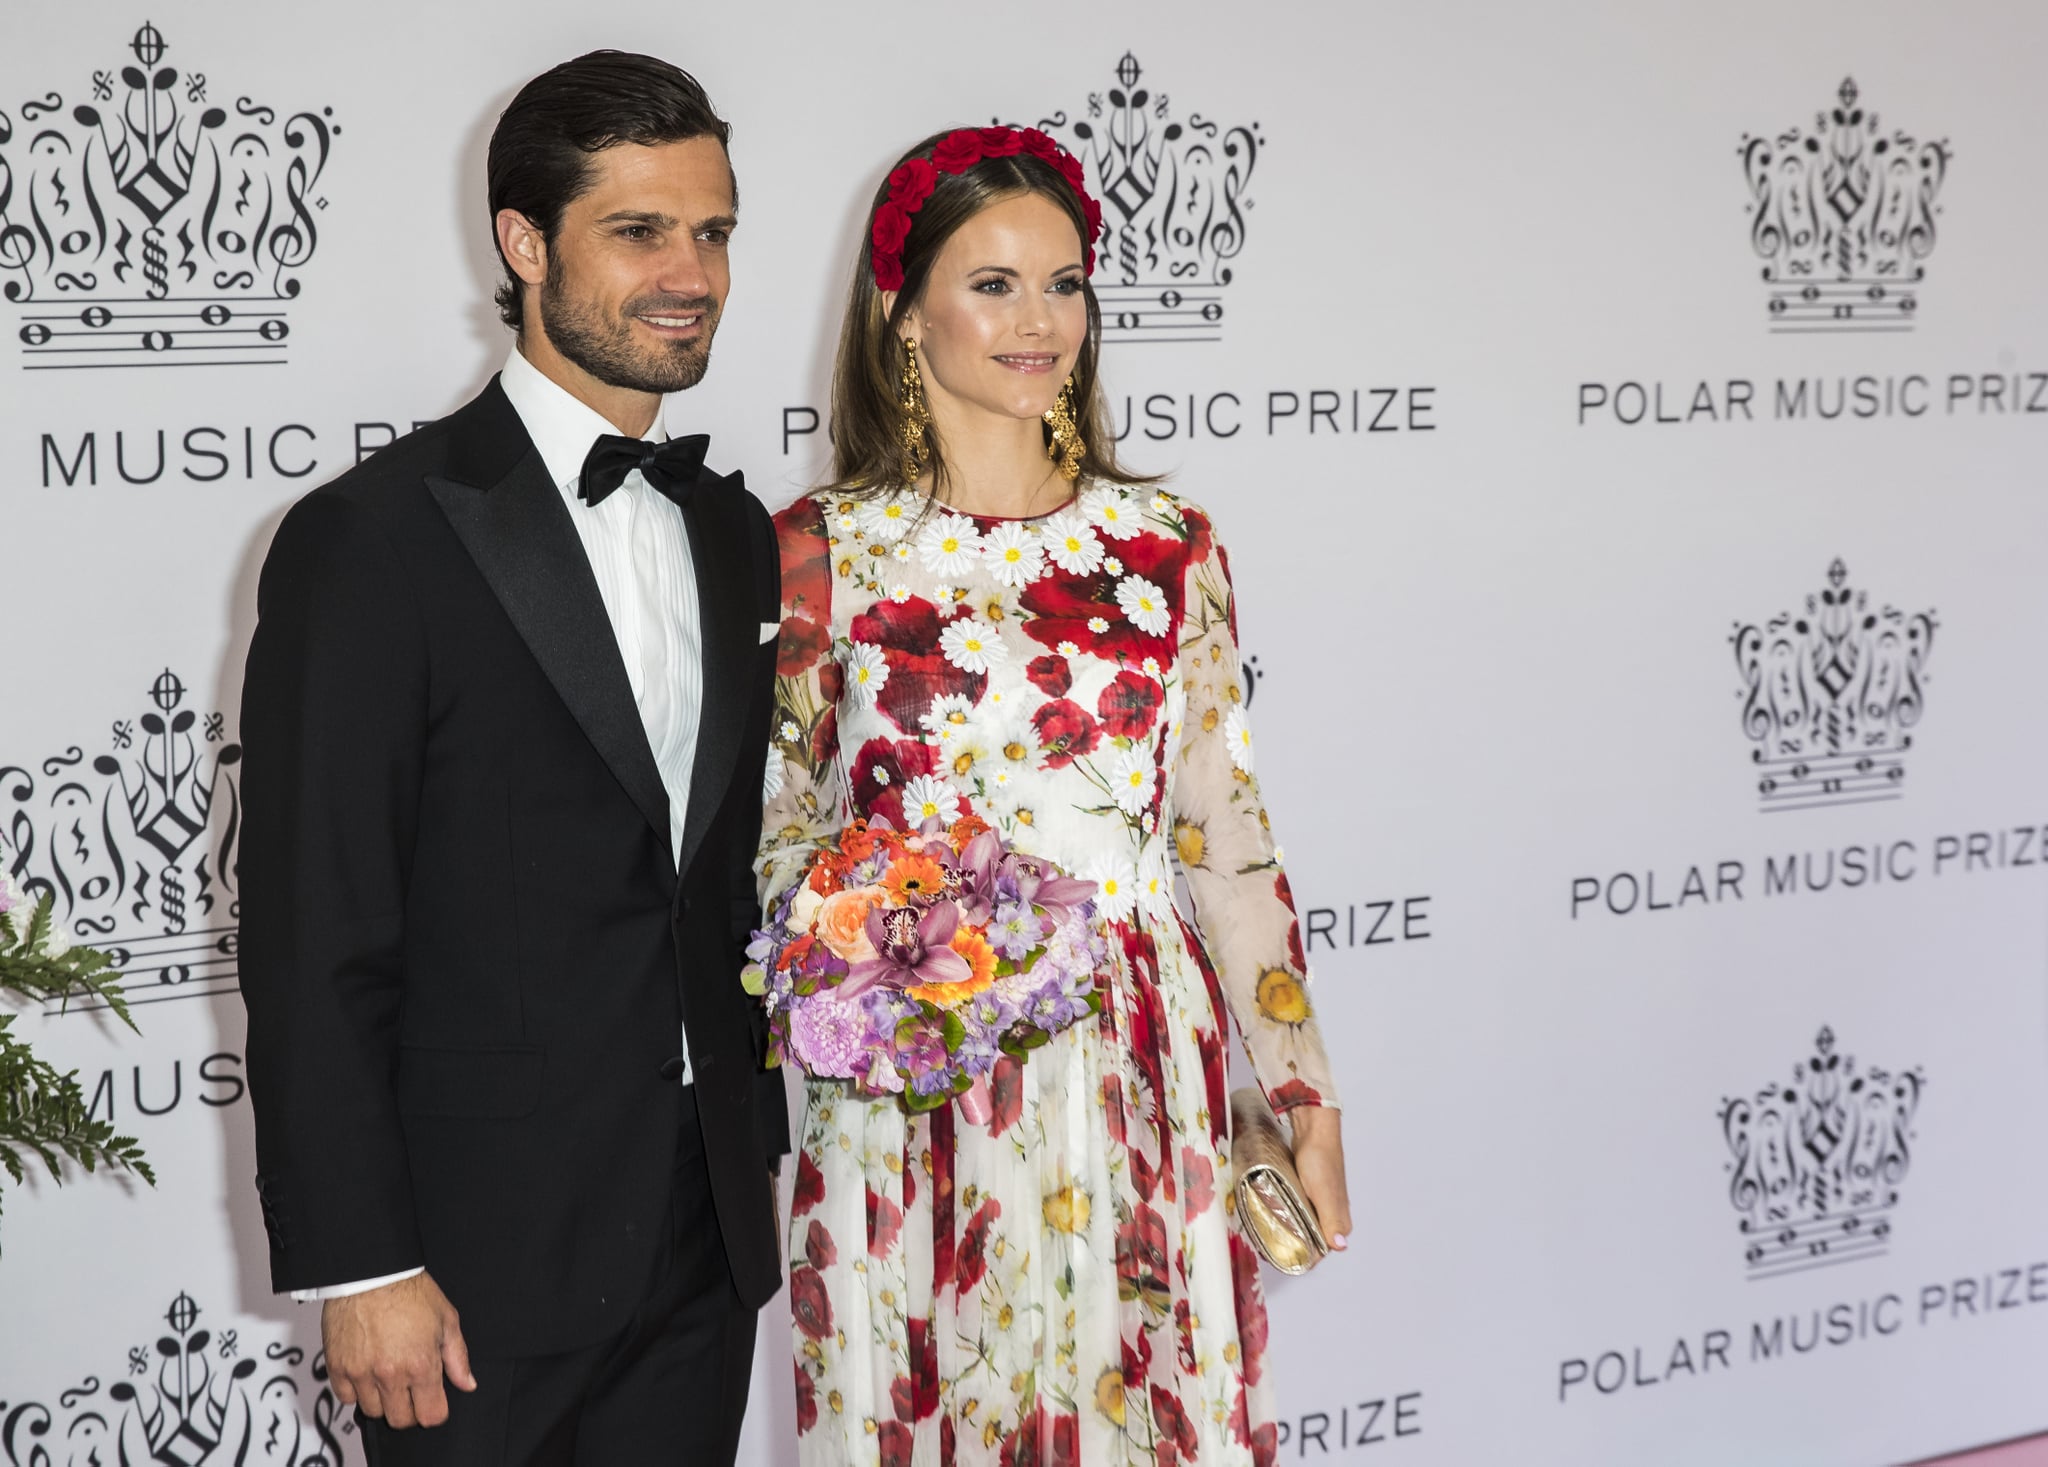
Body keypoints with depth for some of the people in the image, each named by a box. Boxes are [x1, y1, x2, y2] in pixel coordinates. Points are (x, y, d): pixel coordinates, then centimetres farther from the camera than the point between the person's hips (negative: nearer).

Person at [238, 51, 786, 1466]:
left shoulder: (734, 533, 10)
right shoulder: (374, 539, -12)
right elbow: (311, 941, -14)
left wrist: (758, 1145, 15)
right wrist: (359, 1268, -15)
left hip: (705, 1244, 6)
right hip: (483, 1262, -6)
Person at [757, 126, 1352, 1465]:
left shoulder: (1165, 542, 5)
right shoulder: (821, 551, -1)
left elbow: (1227, 833, 7)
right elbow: (771, 837, 5)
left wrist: (1306, 1097, 6)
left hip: (1141, 1091, 2)